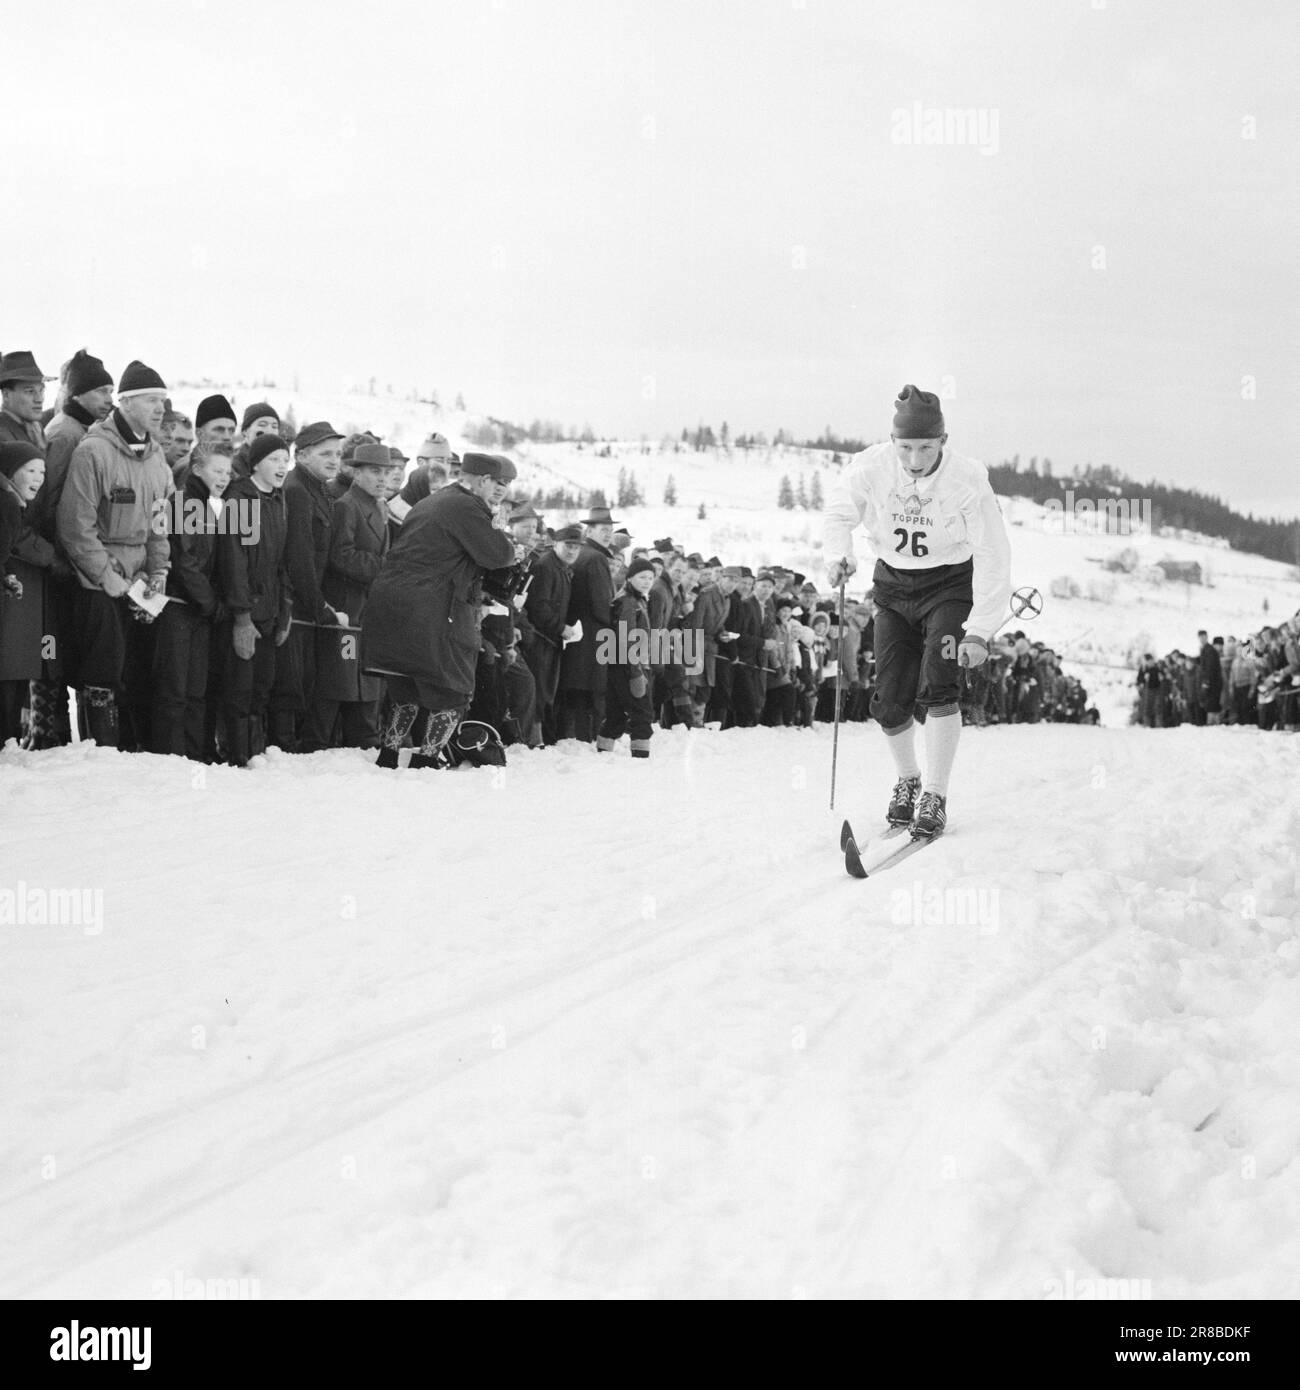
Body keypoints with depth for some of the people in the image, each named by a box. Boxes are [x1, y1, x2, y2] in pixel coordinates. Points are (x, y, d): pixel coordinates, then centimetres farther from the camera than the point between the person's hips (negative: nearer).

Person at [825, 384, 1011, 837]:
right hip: (894, 585, 3)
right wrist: (840, 554, -27)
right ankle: (907, 780, 25)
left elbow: (992, 558, -20)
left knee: (936, 686, -20)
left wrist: (978, 630, -25)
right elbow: (840, 512, -4)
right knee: (890, 701, -1)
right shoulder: (873, 467, -18)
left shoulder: (967, 480, -23)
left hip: (951, 584, -3)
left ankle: (935, 797, -11)